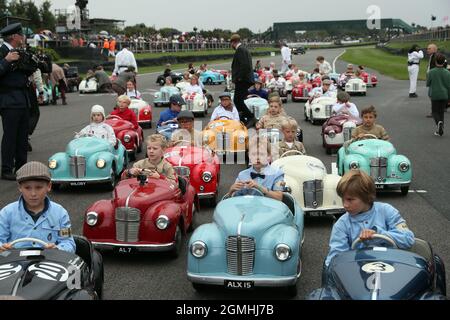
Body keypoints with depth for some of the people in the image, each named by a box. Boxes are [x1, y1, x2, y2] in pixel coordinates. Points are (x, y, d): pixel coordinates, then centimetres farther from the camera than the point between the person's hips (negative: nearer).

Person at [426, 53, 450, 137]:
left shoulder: (431, 72, -11)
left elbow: (428, 84, -2)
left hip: (434, 95, -2)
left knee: (435, 111, 8)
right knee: (441, 112, 13)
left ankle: (439, 122, -23)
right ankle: (439, 130, 12)